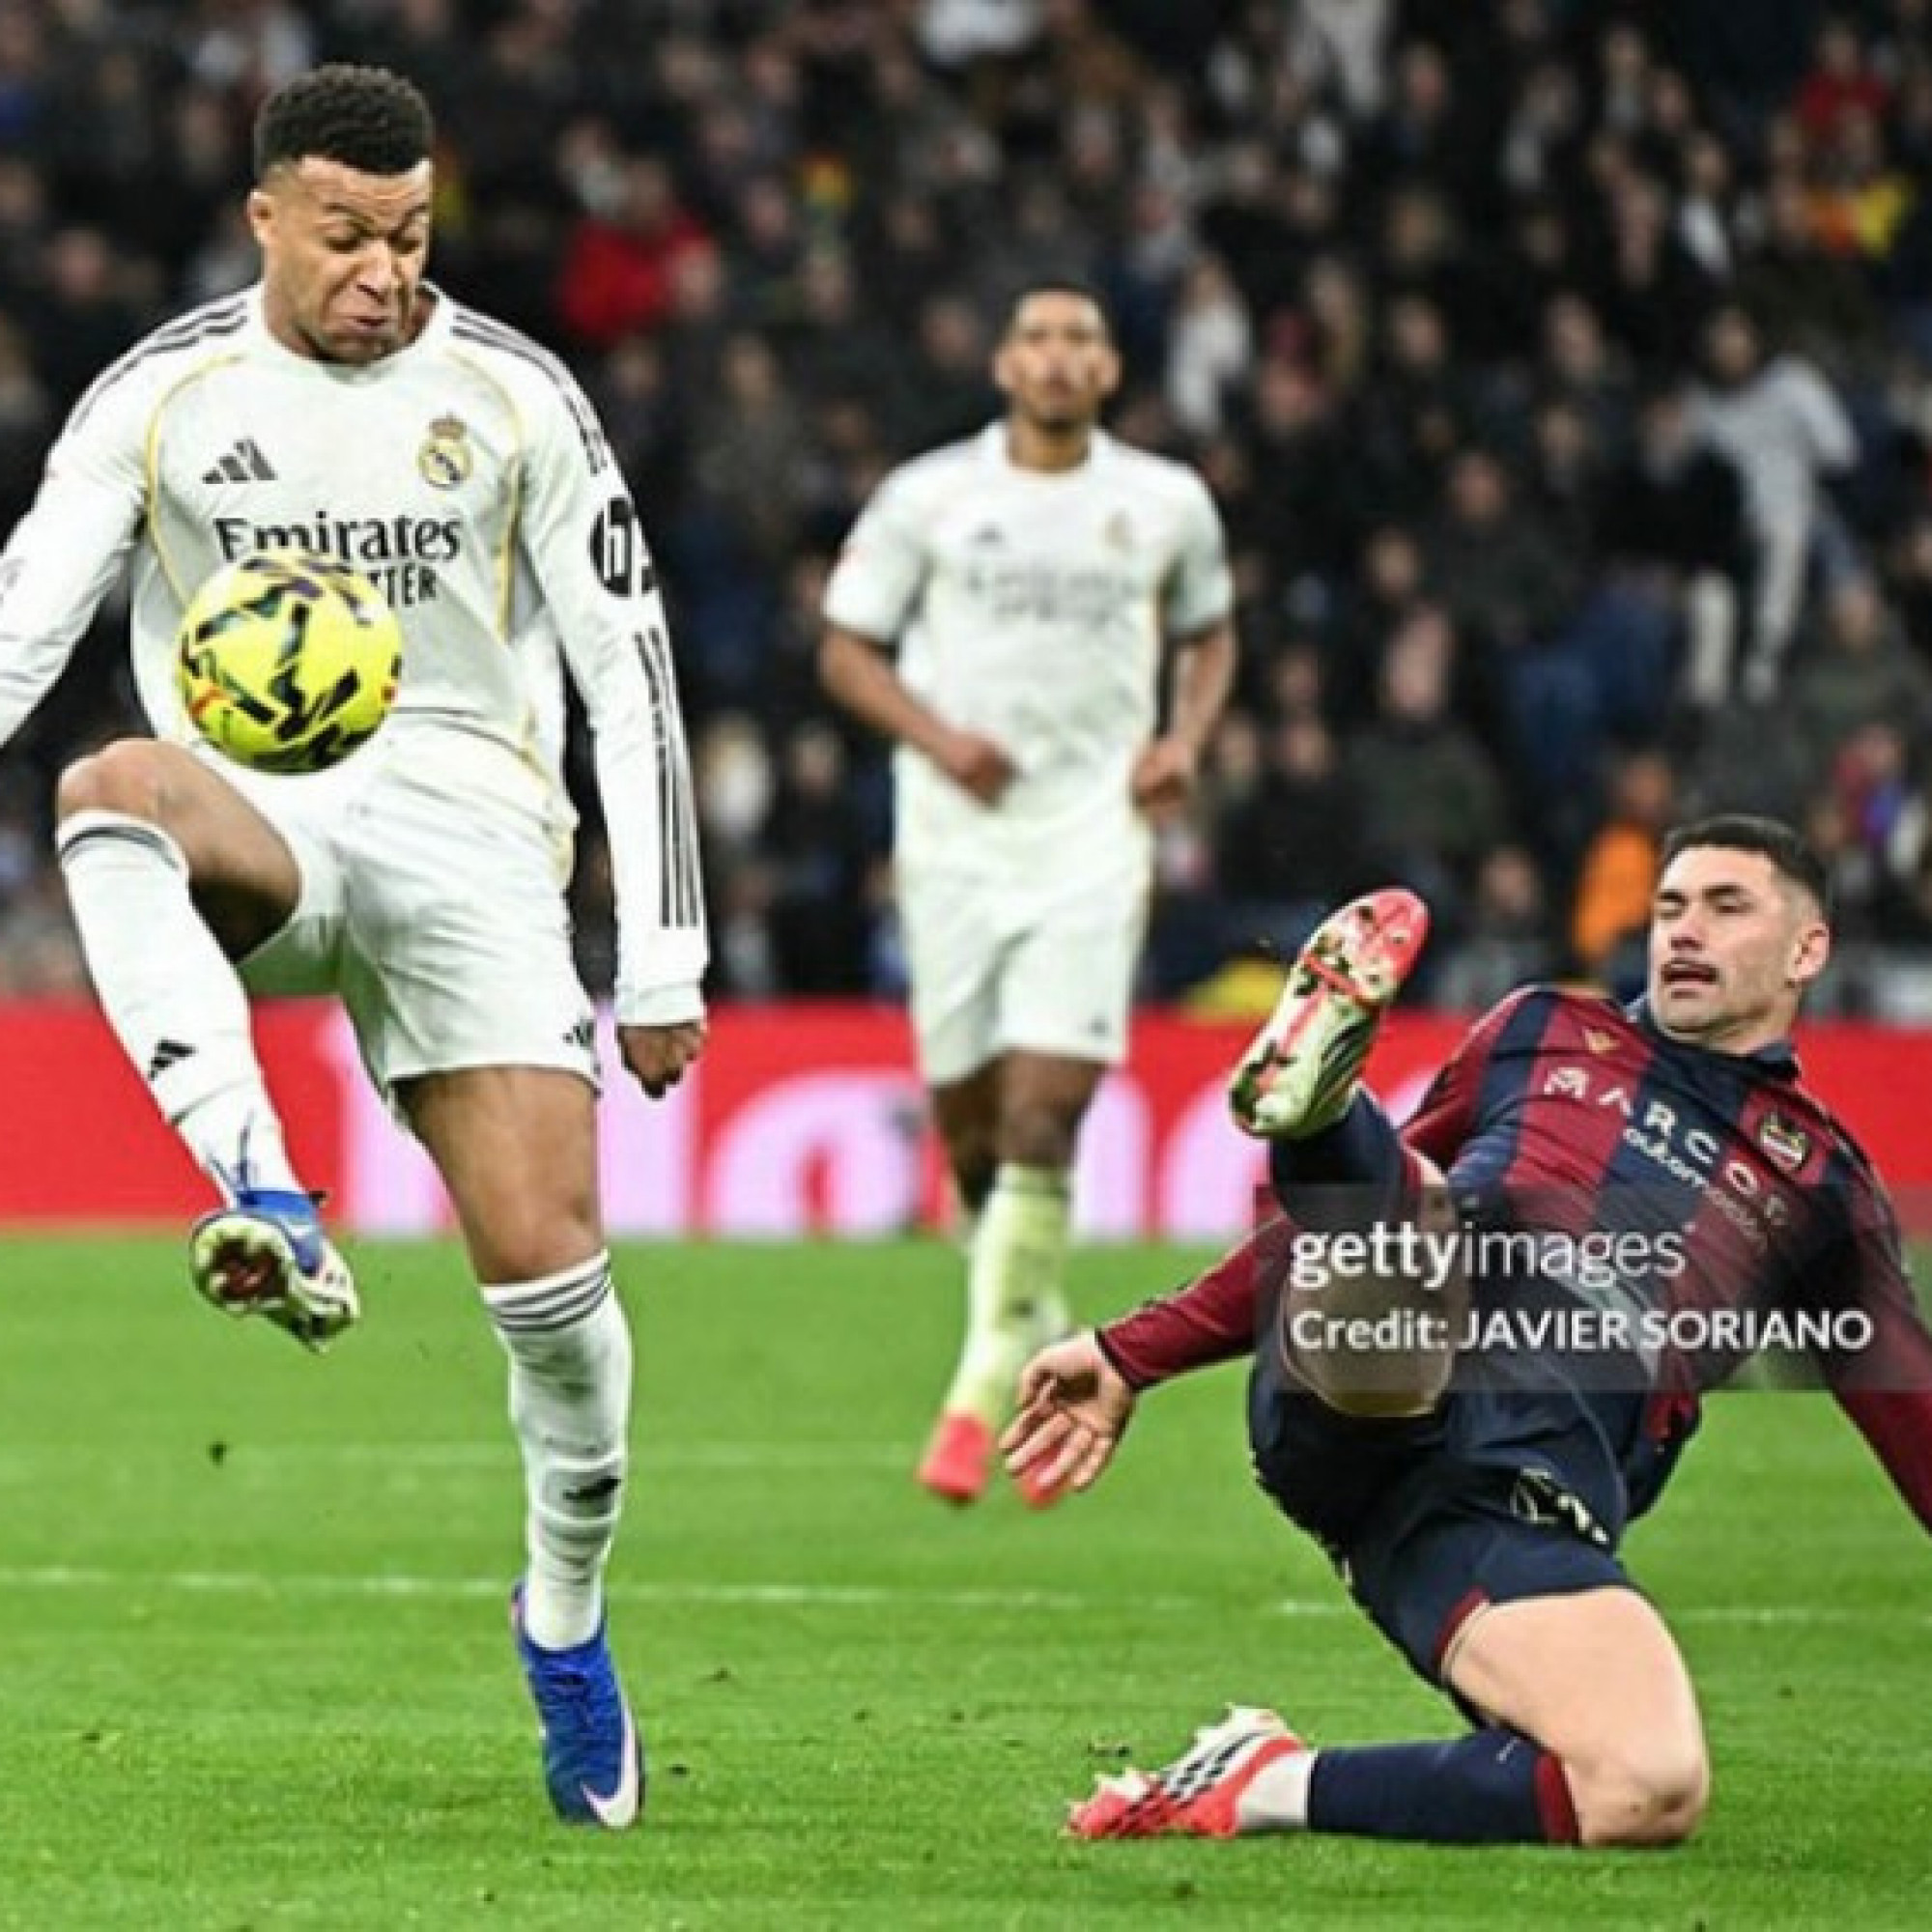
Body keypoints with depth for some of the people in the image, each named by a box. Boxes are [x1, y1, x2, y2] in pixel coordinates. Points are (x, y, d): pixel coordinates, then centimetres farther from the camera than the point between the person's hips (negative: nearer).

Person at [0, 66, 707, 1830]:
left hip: (464, 829, 0)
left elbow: (630, 679, 4)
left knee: (548, 1268, -12)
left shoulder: (515, 401, 2)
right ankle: (268, 1207, -48)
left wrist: (664, 961, -1)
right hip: (253, 837, 0)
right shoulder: (162, 397, 3)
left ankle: (567, 1612, 15)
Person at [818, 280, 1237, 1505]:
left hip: (1092, 841, -1)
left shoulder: (1166, 504, 7)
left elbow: (1210, 633, 22)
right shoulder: (928, 498, 2)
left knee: (1043, 1117, -14)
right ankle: (1047, 1344, 28)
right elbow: (847, 650, 5)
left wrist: (1186, 740, 3)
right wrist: (938, 737, -12)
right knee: (968, 1120, 3)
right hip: (955, 838, 1)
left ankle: (983, 1394, -11)